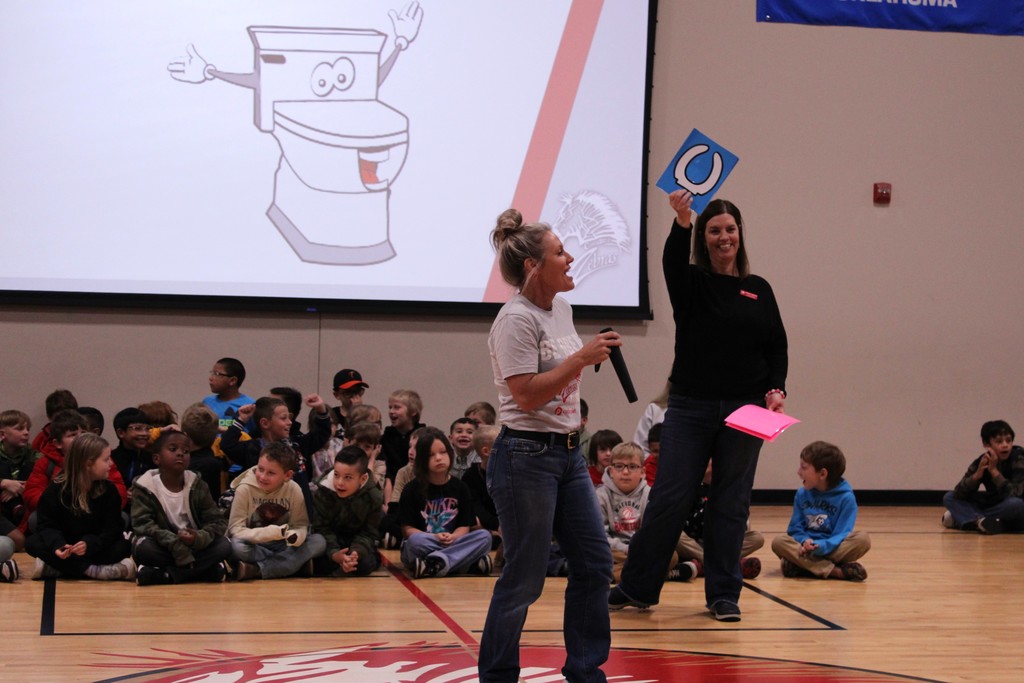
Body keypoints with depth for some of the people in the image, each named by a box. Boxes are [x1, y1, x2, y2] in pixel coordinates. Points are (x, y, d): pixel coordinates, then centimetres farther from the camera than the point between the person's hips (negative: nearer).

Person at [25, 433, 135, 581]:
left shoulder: (109, 490, -7)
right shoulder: (56, 489, -10)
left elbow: (112, 529, -12)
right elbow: (46, 524, -12)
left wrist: (89, 544, -32)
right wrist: (58, 544, -34)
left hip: (94, 549, 1)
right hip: (64, 548, -1)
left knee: (123, 547, -27)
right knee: (32, 543, -28)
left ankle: (55, 569, -32)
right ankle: (94, 570, -38)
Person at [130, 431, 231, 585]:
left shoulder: (197, 485, -1)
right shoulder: (144, 486, -7)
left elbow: (218, 521, -4)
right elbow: (142, 524, -17)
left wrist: (200, 537, -28)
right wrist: (174, 543, -31)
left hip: (194, 546, 2)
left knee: (224, 546, -23)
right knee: (143, 547, -34)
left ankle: (165, 575, -25)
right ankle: (209, 571, -27)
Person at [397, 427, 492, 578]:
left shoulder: (459, 488, 8)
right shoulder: (413, 489, 0)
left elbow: (464, 526, 6)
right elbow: (407, 529, -3)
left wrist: (452, 537, -18)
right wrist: (434, 538, -20)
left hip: (452, 543, 3)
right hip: (424, 548, -3)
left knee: (484, 536, -23)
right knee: (416, 541, -37)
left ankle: (436, 564, -36)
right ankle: (470, 564, -36)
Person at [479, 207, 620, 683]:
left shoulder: (561, 309, 11)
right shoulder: (516, 319, -16)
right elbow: (526, 394, -21)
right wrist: (581, 359, -21)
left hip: (567, 453, 9)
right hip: (526, 456, -9)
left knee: (595, 562, 11)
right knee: (524, 579, -2)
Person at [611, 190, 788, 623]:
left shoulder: (759, 290, 10)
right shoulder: (691, 283, 3)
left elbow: (777, 346, 10)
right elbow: (673, 261, -20)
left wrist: (777, 388, -8)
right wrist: (681, 223, -40)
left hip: (744, 409, 2)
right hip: (690, 408, -2)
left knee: (731, 504, 5)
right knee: (669, 498, -2)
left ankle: (723, 595, 14)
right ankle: (637, 588, 10)